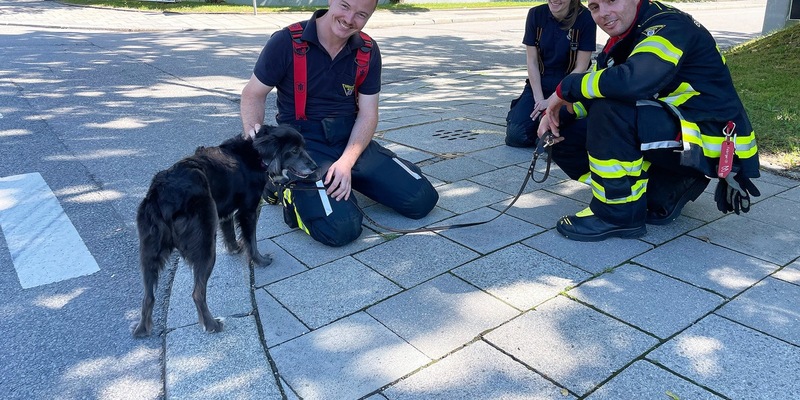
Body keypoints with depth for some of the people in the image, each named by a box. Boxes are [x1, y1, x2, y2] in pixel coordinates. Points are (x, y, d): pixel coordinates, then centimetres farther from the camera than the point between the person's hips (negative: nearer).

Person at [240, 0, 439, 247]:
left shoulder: (368, 51, 0)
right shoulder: (287, 42, -11)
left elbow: (368, 114, -1)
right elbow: (253, 94, -1)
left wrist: (347, 161, -18)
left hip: (351, 140, 5)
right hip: (304, 144, -5)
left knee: (422, 200, -4)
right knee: (341, 228, -28)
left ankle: (344, 177, 16)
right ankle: (291, 188, 4)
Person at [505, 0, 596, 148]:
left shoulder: (585, 19, -12)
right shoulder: (535, 14, -4)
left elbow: (580, 68, -11)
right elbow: (532, 61, -3)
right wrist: (539, 100, -11)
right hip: (539, 84, 2)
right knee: (516, 135, -17)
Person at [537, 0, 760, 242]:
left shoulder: (669, 27, -19)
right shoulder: (623, 38, 7)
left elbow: (631, 81, -36)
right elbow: (595, 87, 11)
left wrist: (566, 88, -23)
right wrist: (557, 113, -8)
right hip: (670, 132, 9)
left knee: (608, 109, -30)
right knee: (569, 139, 5)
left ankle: (618, 214, -16)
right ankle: (669, 188, 6)